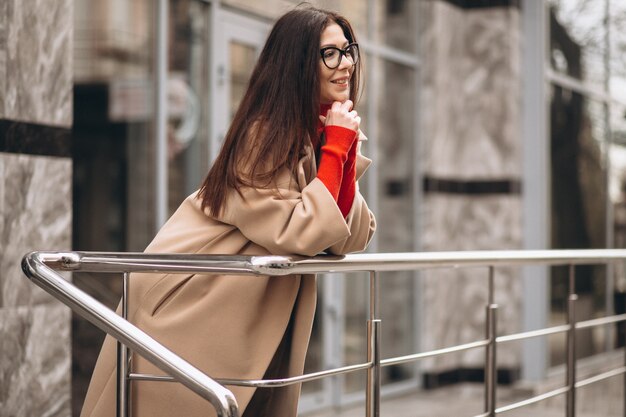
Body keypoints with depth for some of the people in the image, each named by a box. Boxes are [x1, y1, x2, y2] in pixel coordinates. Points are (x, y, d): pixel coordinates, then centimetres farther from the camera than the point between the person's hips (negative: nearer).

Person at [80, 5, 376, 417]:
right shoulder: (266, 134, -19)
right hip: (187, 309, -7)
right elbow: (300, 233, -28)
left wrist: (347, 150, -14)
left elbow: (351, 239, -4)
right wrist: (336, 147, -22)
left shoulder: (327, 133, 4)